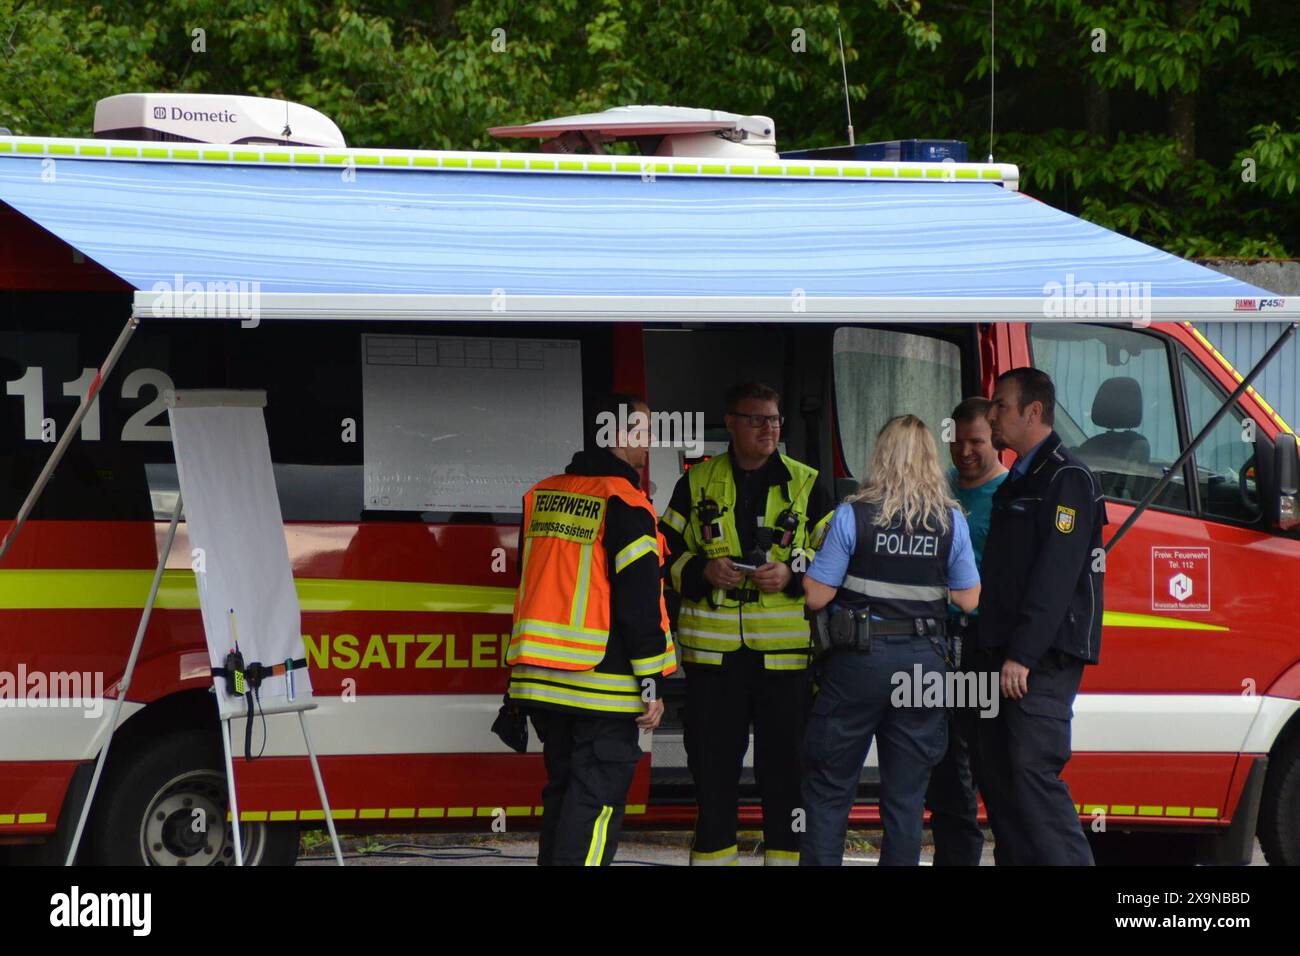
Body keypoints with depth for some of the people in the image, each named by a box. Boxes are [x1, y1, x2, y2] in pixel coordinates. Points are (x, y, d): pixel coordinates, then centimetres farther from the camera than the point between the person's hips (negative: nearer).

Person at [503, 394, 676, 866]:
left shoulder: (541, 496, 11)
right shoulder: (625, 505, -12)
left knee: (562, 787, 16)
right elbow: (640, 601, -14)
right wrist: (651, 683, -10)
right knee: (596, 797, -5)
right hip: (602, 684, -7)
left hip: (540, 680, 7)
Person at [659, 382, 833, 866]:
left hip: (783, 652, -1)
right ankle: (712, 855, 14)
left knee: (785, 766, 0)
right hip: (712, 649, 1)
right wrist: (702, 571, -8)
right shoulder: (698, 482, 9)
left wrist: (792, 573, -9)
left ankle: (787, 857, 8)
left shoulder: (805, 484, 7)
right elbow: (665, 553, 11)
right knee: (712, 766, 5)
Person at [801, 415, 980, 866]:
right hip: (924, 662, 3)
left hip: (859, 659, -2)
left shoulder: (853, 516, -9)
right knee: (906, 794, 9)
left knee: (829, 789, 5)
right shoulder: (951, 521, -1)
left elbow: (817, 596, -7)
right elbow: (968, 599, 4)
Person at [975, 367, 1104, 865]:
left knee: (1032, 771, -16)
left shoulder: (1067, 479, -10)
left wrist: (1022, 655, -23)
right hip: (1003, 655, 10)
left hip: (1043, 657, -10)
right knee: (995, 769, 8)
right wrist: (995, 650, 18)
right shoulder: (1017, 482, 22)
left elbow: (1055, 576, -18)